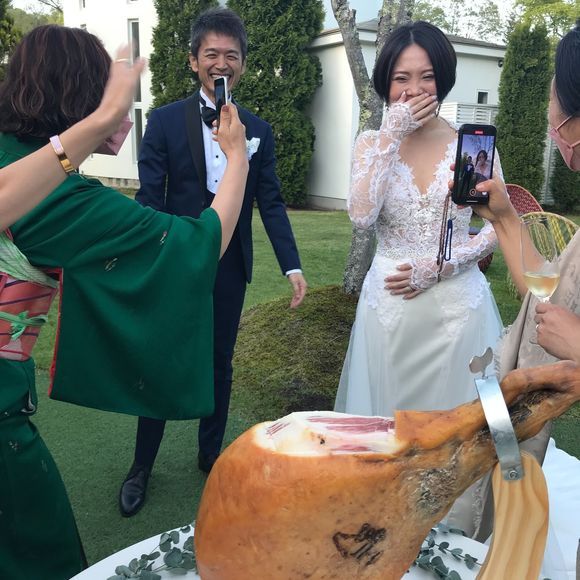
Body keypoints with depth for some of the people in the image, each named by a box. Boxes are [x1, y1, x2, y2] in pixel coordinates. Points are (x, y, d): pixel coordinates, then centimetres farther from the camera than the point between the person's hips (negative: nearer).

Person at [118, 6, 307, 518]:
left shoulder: (259, 129, 4)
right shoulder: (165, 121, -4)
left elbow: (271, 203, 2)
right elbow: (149, 199, -7)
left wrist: (292, 266, -6)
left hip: (230, 267, 2)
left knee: (219, 363, 14)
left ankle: (210, 454, 34)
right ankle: (141, 468, 26)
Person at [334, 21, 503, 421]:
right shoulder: (372, 143, 2)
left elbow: (501, 225, -1)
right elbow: (362, 216, -16)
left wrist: (440, 266, -12)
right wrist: (391, 137, -14)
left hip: (458, 304, 0)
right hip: (389, 305, 1)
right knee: (387, 413, 11)